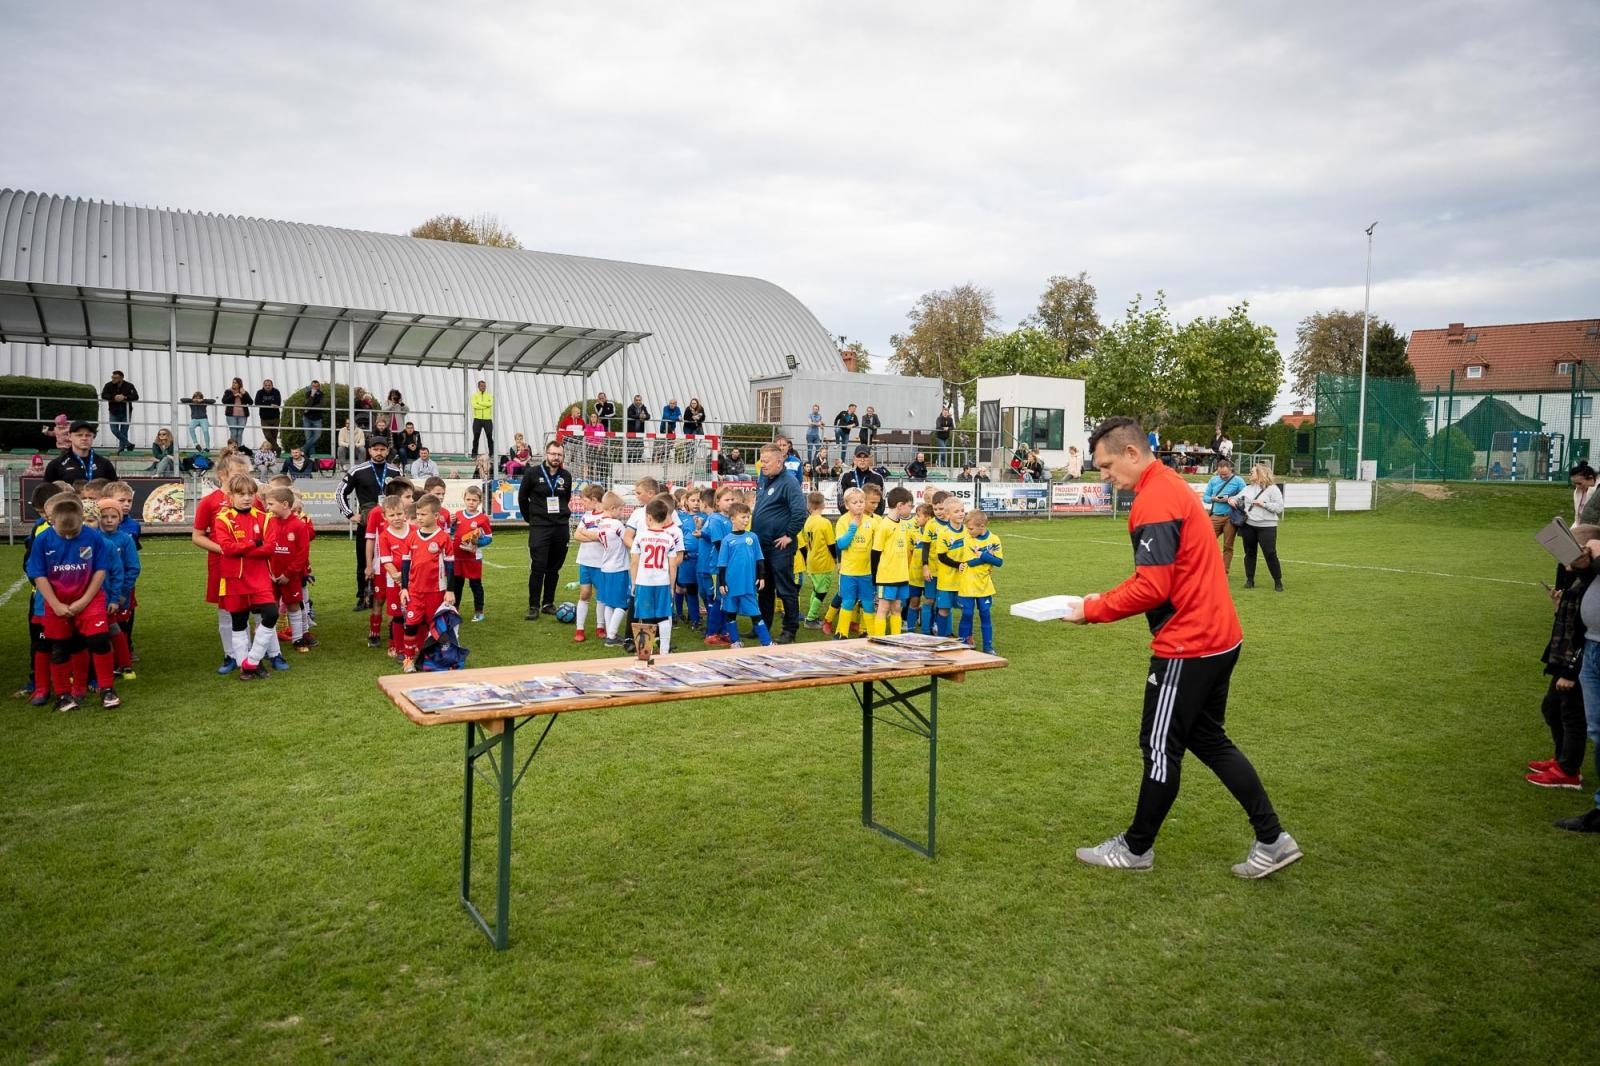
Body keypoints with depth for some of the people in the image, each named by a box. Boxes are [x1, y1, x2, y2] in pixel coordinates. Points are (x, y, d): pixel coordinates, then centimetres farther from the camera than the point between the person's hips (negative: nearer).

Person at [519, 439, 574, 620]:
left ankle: (548, 603, 19)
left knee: (554, 568, 8)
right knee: (537, 568, -7)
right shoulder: (533, 473, -4)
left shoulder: (566, 476, 5)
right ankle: (533, 606, 0)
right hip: (539, 527, -3)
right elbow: (522, 497, 7)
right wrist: (530, 518, 9)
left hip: (561, 528, 3)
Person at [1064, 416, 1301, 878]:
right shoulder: (1172, 486, 12)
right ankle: (1272, 840, 22)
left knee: (1161, 747, 4)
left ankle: (1136, 848, 20)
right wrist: (1105, 599, 9)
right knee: (1207, 738, 20)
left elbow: (1152, 588, -24)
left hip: (1187, 647, -10)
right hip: (1218, 636, 10)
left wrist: (1093, 610, -13)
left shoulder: (1153, 502, -20)